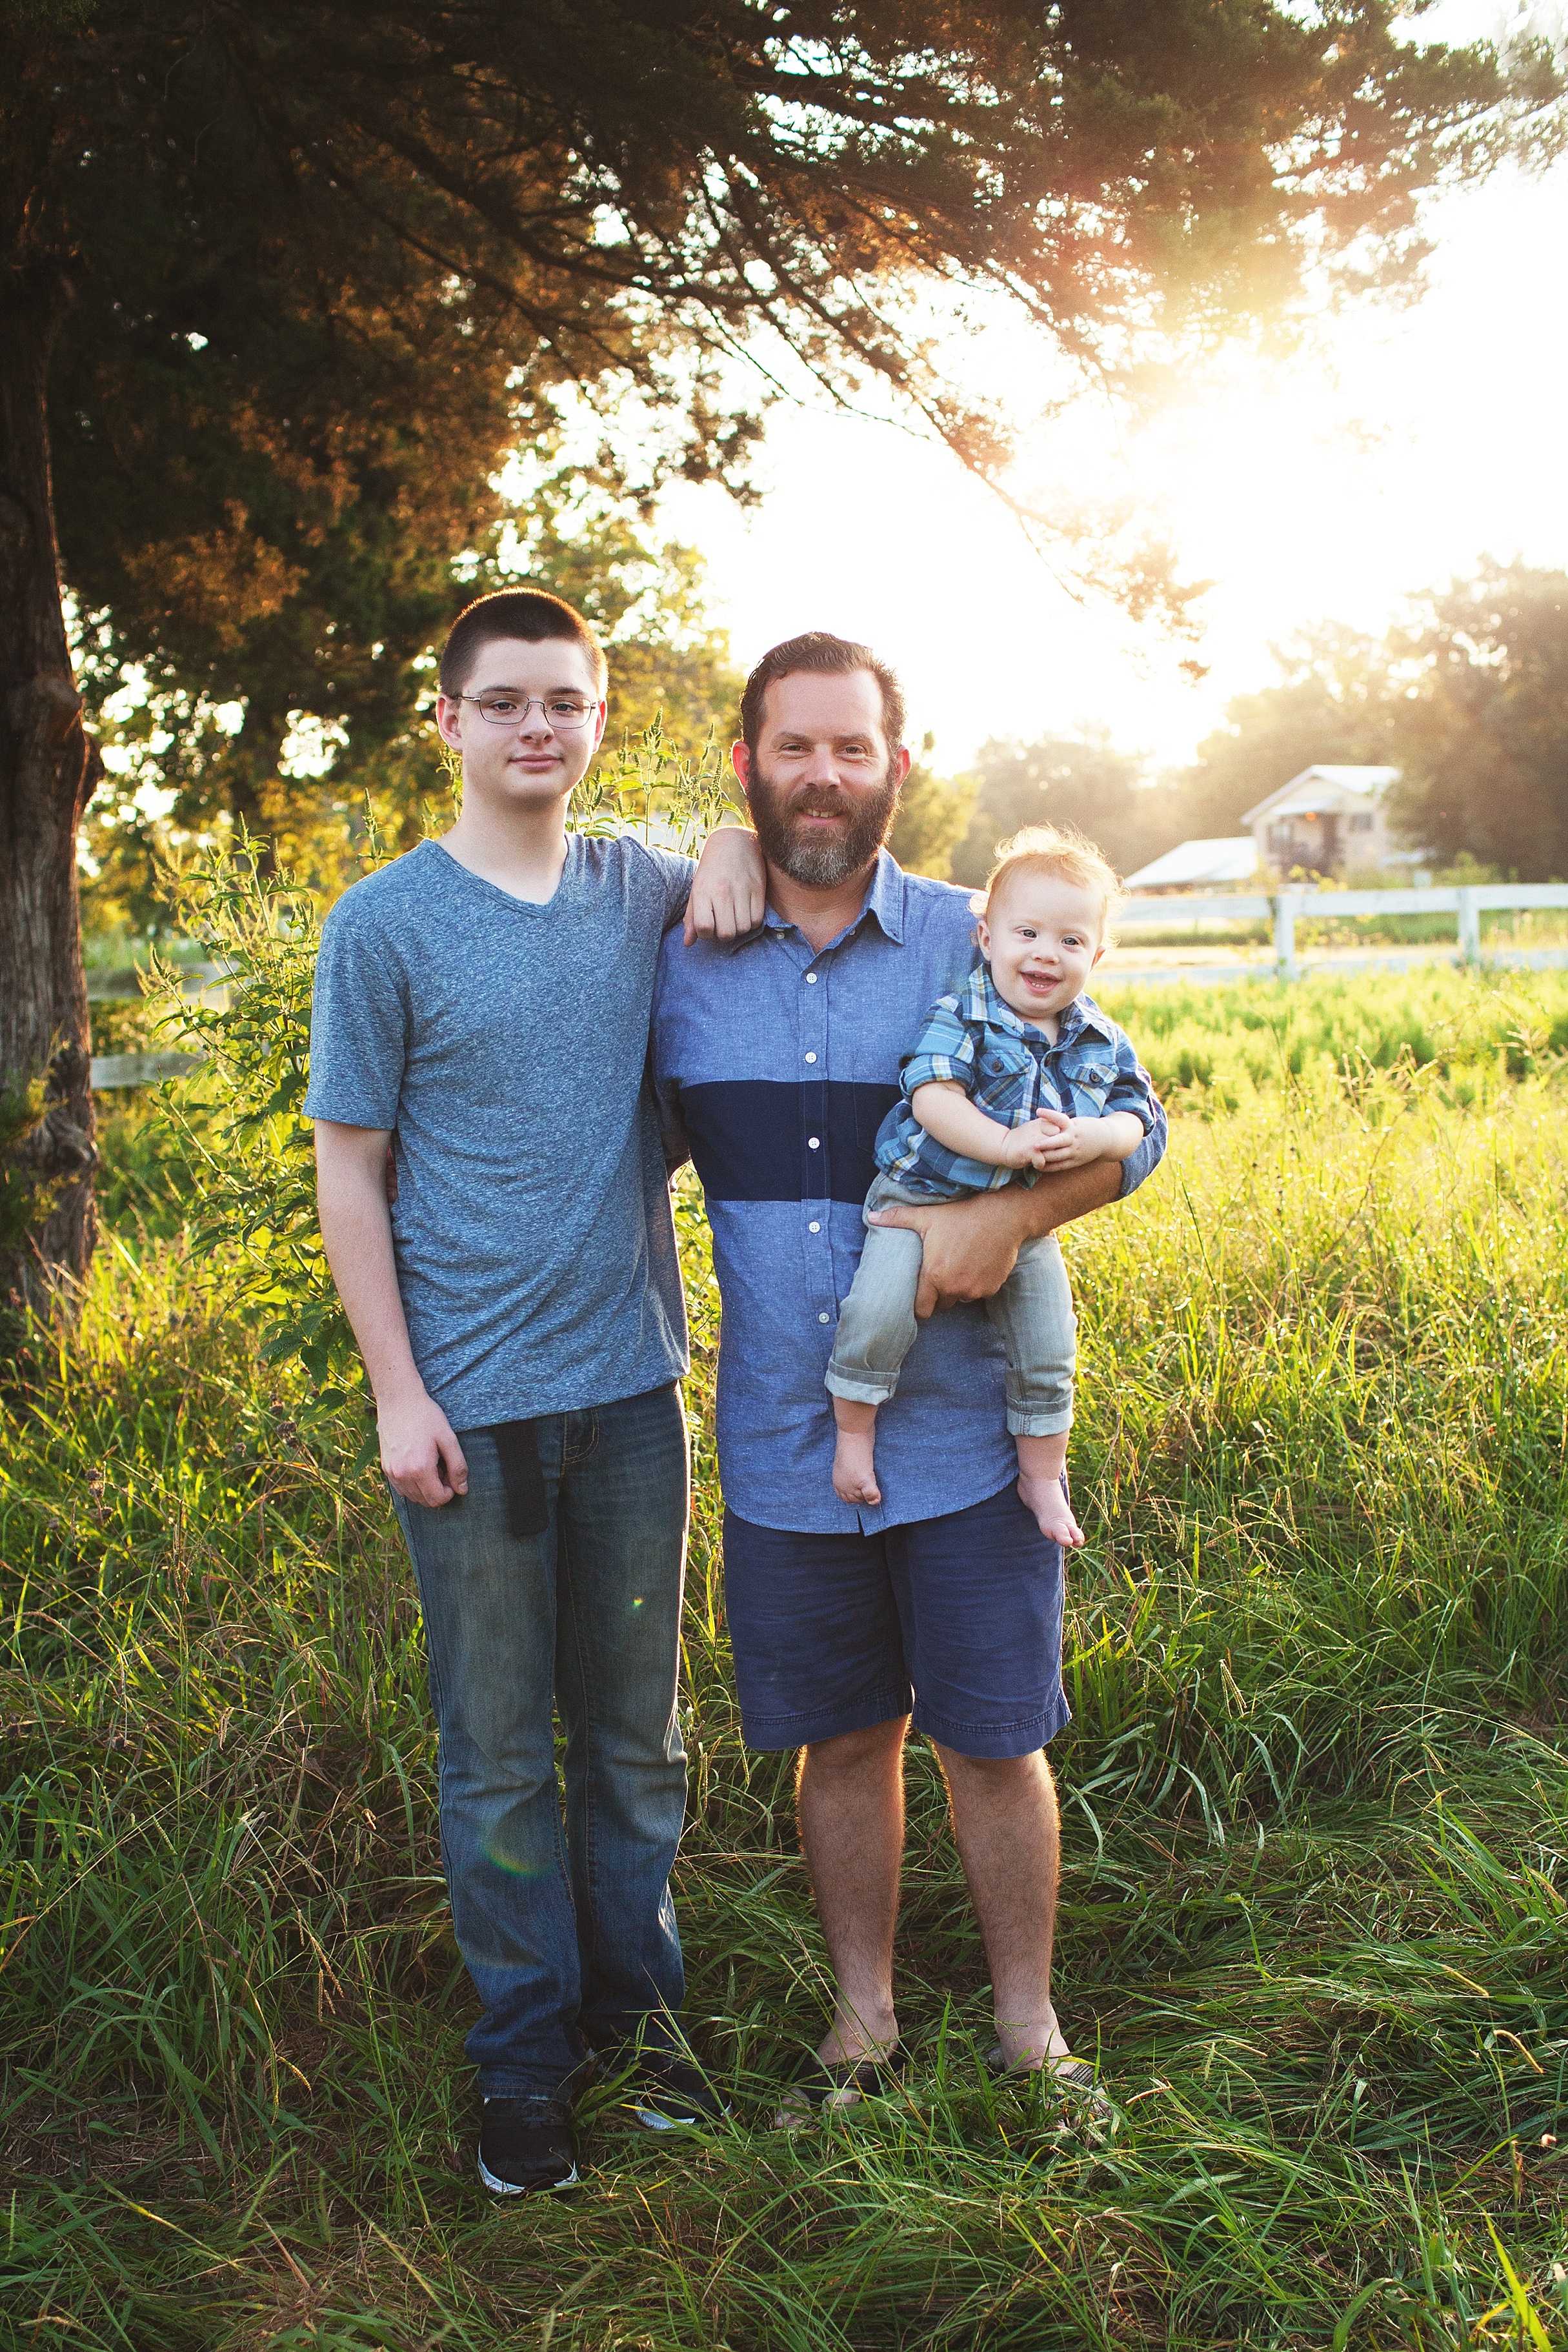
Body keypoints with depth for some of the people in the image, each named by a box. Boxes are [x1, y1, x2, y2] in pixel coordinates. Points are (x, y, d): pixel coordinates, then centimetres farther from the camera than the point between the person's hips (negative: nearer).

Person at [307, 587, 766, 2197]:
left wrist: (734, 844, 0)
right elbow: (349, 1170, -4)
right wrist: (397, 1392, -9)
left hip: (628, 1386, 3)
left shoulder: (641, 892, 4)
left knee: (635, 1734, 14)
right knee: (497, 1752, 8)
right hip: (473, 1403, -3)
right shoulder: (385, 922, -5)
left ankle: (635, 2006, 32)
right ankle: (525, 2056, 24)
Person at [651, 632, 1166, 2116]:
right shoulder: (680, 963, 3)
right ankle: (863, 2020, 33)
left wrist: (1010, 1213, -18)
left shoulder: (975, 948, -2)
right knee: (841, 1740, 14)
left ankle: (1028, 2027, 29)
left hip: (965, 1435, -1)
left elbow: (1131, 1126, 1)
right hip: (785, 1447, 2)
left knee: (993, 1743, 8)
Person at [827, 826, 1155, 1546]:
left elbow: (1134, 1118, 3)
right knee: (878, 1311, -23)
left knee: (1048, 1357, 7)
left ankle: (1042, 1475, 28)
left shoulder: (1104, 1046, 4)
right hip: (922, 1200, -4)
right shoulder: (959, 1020, -11)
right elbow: (933, 1099, -22)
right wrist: (1008, 1145, -33)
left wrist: (1095, 1137, -20)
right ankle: (854, 1432, 0)